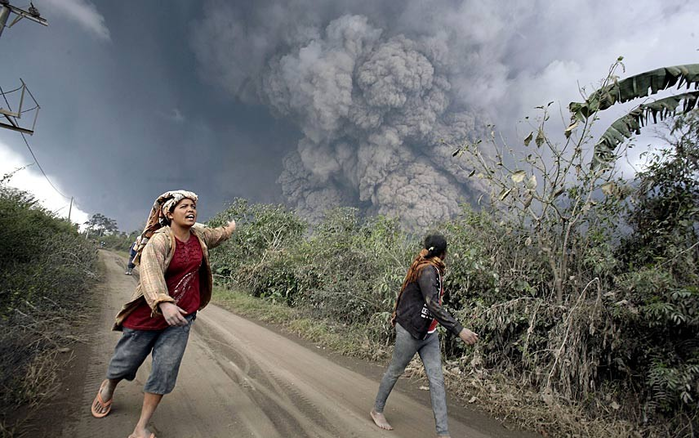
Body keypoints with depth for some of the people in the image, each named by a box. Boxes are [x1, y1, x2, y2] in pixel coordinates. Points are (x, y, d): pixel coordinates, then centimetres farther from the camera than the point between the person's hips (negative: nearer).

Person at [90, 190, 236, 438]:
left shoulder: (198, 234, -1)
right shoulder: (159, 240, -21)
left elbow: (215, 236, 23)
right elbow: (150, 272, -36)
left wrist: (229, 230, 43)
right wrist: (164, 303, -51)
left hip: (181, 317, 4)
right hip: (150, 313, -4)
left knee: (165, 371, -2)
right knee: (126, 362, 16)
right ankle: (108, 387, 52)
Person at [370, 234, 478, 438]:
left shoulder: (433, 269, 6)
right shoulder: (427, 270, -23)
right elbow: (433, 305, -33)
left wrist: (398, 315, 27)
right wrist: (459, 330, -37)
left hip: (429, 333, 8)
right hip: (410, 331, -8)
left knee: (437, 380, 2)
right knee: (394, 372, 12)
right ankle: (377, 410, 33)